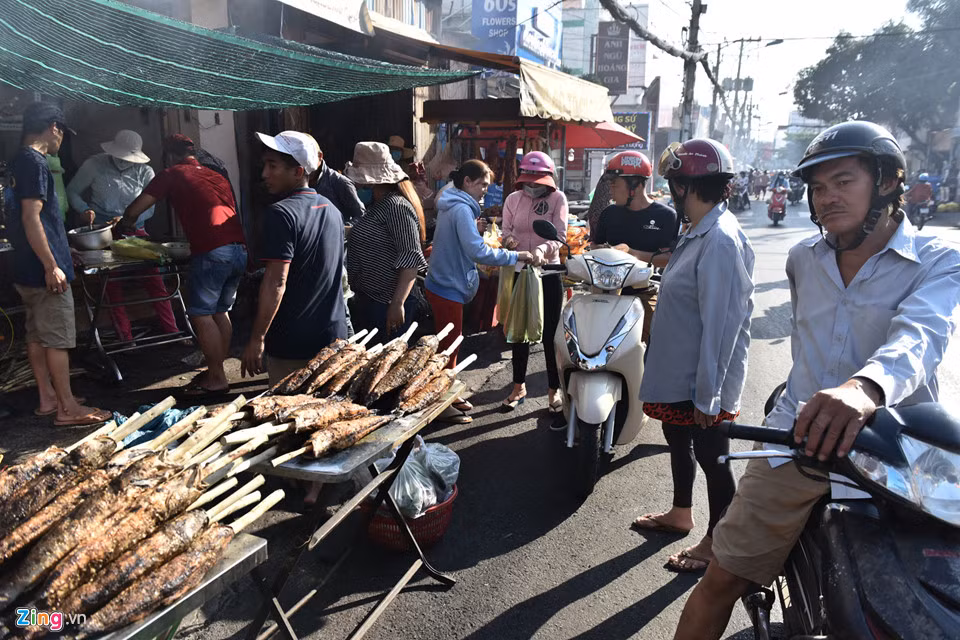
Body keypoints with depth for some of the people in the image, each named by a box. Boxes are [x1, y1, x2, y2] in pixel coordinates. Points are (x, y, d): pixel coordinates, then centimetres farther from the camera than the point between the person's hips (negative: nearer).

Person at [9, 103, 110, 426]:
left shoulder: (19, 161, 15)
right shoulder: (35, 163, -15)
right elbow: (31, 218, -22)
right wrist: (52, 267, -21)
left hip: (27, 269, 10)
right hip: (43, 269, -10)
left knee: (37, 335, 13)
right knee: (58, 338, -5)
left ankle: (48, 398, 23)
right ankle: (68, 408, 1)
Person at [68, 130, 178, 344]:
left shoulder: (144, 172, 1)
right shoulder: (94, 165, -1)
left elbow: (149, 208, -2)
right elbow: (72, 191, 7)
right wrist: (84, 210, -13)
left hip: (134, 231, 1)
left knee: (154, 280, -8)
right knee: (113, 285, -3)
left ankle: (171, 331, -2)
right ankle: (125, 338, 2)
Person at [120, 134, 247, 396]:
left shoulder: (171, 175, 8)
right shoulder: (217, 176, 25)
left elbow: (134, 210, 8)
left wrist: (126, 224, 31)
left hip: (212, 252, -7)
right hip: (240, 249, 7)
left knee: (200, 314, 1)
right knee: (220, 311, 16)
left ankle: (216, 378, 3)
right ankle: (217, 370, 23)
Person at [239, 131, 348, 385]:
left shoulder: (282, 213, -17)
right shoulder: (331, 209, 9)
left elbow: (276, 283, -22)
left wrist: (257, 338, -15)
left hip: (292, 345, -7)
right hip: (333, 336, 8)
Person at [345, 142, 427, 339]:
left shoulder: (396, 206, -18)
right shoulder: (378, 205, 12)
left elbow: (411, 258, -24)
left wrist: (397, 304, -28)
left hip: (386, 306, -10)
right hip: (367, 301, 10)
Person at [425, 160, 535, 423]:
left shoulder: (452, 206, 13)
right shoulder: (462, 209, -20)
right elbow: (478, 251, -28)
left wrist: (474, 230, 6)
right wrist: (515, 256, -24)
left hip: (446, 285, 10)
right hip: (449, 289, -10)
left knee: (451, 343, 20)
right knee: (449, 346, 0)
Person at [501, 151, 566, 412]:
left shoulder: (557, 198, -4)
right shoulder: (513, 199, 6)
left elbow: (559, 235, -14)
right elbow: (506, 230, 5)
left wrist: (542, 250, -34)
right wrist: (509, 239, -19)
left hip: (548, 273, -3)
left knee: (550, 333, 1)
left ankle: (554, 389, 15)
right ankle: (519, 386, 27)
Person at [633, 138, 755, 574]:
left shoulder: (720, 240, -25)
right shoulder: (699, 233, 7)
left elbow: (720, 324, -26)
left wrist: (708, 395, -24)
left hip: (703, 382, -10)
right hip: (678, 374, 10)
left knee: (712, 458, 7)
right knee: (678, 442, 25)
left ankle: (716, 544, 27)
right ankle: (680, 514, 46)